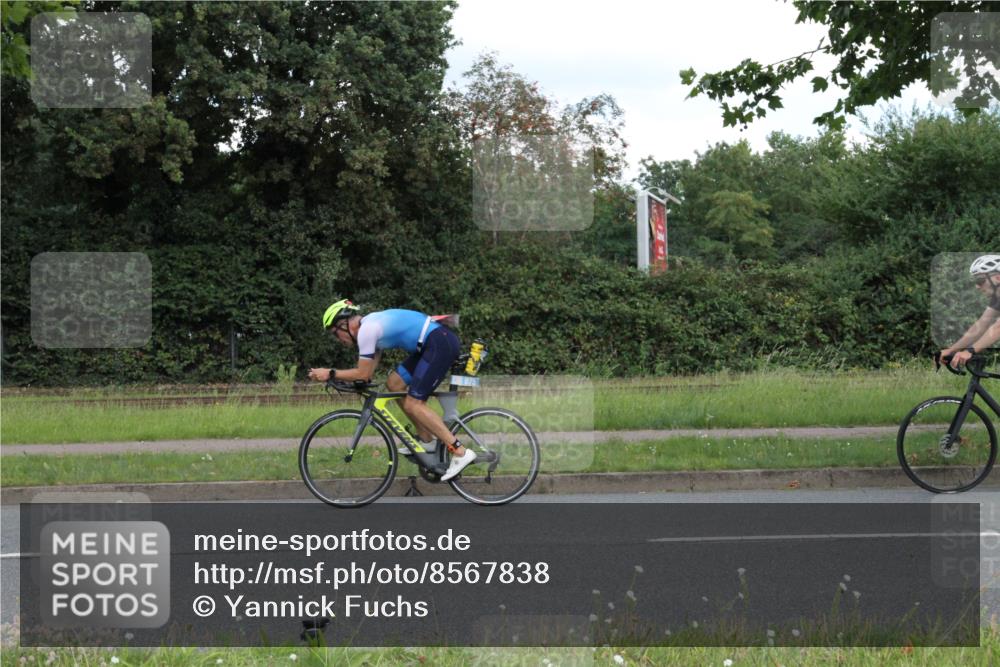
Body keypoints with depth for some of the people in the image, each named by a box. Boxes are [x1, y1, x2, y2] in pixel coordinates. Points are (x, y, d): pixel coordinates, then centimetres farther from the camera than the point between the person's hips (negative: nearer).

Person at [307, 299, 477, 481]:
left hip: (441, 344, -10)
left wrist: (330, 374, -2)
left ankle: (460, 452, -12)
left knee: (412, 404, -9)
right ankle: (426, 439, 19)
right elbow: (369, 372, 21)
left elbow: (364, 373, -10)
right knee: (394, 383, 14)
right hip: (431, 345, 10)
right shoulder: (371, 323, 18)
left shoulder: (366, 330, -12)